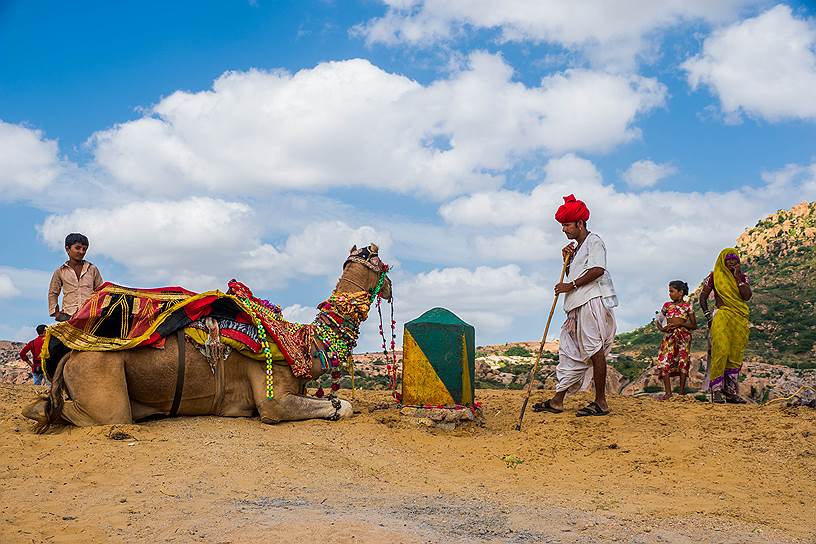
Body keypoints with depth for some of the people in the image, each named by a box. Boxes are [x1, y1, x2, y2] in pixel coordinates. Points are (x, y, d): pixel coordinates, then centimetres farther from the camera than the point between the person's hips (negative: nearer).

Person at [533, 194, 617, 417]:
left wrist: (571, 285, -15)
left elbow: (597, 270, -18)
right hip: (579, 306, 10)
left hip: (593, 301, -10)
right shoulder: (577, 248, 24)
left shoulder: (593, 241, -4)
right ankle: (557, 400, 10)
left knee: (594, 350, -9)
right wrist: (567, 261, 11)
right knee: (570, 351, 8)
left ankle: (601, 402, -5)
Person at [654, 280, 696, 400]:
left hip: (683, 337, -3)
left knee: (683, 361, -4)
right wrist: (661, 328, -3)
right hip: (669, 336, 3)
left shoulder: (687, 306, 3)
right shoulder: (667, 305, 12)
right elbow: (659, 321, 18)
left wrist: (680, 323, -12)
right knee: (664, 362, -9)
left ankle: (682, 390, 7)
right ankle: (668, 392, -7)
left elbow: (694, 325, 3)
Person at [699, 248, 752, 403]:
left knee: (736, 356, 2)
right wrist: (708, 316, -5)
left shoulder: (742, 276, 13)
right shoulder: (714, 276, 6)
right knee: (720, 352, -18)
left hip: (740, 319, 4)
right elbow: (703, 297, 6)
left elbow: (747, 296, -3)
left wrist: (737, 277, -5)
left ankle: (731, 392, 8)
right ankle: (716, 391, -18)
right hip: (722, 317, -4)